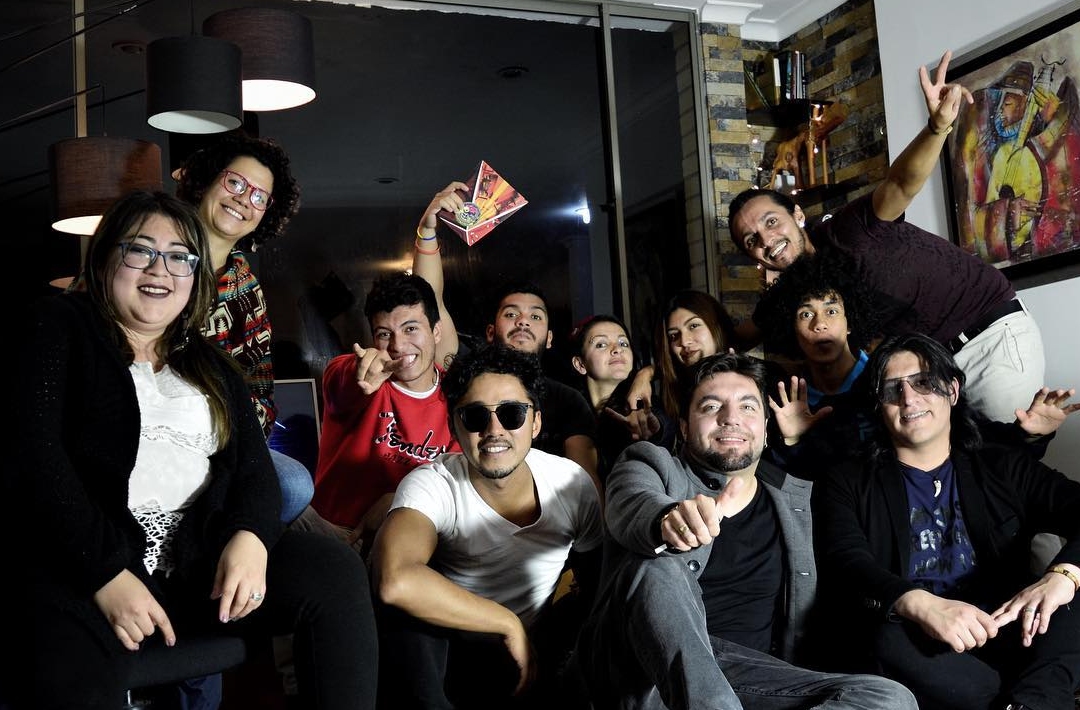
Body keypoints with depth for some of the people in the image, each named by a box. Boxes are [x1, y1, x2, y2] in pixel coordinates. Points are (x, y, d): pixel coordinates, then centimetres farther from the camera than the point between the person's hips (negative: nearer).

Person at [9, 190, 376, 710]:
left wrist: (250, 536, -13)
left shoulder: (210, 365, 22)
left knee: (335, 571, -18)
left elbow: (254, 466, 12)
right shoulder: (57, 327, 8)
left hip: (203, 564, 5)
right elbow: (33, 453, -6)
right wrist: (106, 573, -16)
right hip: (83, 567, -4)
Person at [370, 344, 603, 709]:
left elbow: (596, 583, 4)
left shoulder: (572, 482, -9)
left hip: (534, 655, 3)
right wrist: (510, 624, -31)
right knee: (409, 596, -31)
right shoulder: (432, 485, -21)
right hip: (443, 658, -3)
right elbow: (395, 580, -42)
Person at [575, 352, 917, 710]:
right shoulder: (650, 466, 8)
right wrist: (668, 521, -40)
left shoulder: (796, 498, 19)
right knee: (657, 566, -32)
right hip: (642, 667, -3)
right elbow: (633, 504, -17)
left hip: (750, 679, 4)